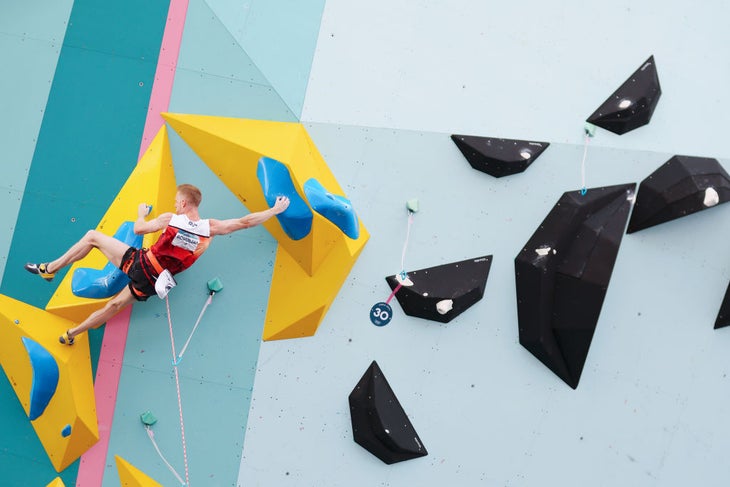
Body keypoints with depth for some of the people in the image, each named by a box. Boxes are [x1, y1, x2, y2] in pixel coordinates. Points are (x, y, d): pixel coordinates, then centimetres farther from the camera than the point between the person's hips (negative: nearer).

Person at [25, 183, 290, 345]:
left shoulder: (171, 219, -13)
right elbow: (246, 221, -7)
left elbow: (139, 229, -2)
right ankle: (71, 334, 33)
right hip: (152, 282, 4)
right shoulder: (210, 228, -8)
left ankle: (49, 269, 14)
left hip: (138, 263, -4)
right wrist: (276, 209, 2)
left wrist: (141, 213, 19)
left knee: (92, 236, 11)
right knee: (114, 305, 22)